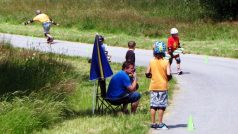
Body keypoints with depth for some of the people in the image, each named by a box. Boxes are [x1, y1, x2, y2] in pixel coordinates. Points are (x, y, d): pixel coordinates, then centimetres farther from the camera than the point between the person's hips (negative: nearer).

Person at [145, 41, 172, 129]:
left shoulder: (151, 62, -3)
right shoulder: (166, 62, -10)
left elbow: (147, 74, -2)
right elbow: (168, 74, -16)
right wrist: (168, 78, 6)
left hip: (153, 86, 3)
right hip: (162, 86, -3)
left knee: (153, 105, 8)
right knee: (161, 106, 2)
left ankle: (153, 123, 11)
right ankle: (160, 123, 2)